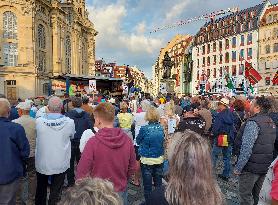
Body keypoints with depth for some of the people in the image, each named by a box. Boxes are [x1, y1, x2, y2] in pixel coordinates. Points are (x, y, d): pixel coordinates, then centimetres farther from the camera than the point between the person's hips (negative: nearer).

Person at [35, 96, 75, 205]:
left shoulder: (39, 121, -14)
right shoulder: (69, 122, -17)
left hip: (42, 164, 2)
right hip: (60, 165, -1)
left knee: (41, 191, 24)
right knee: (55, 193, 12)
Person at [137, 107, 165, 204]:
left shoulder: (144, 129, -17)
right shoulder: (161, 128, -5)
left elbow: (138, 141, -1)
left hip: (147, 159, -4)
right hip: (159, 159, 4)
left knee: (147, 184, 10)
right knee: (158, 182, 17)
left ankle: (148, 200, 23)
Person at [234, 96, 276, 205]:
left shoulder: (253, 123, -21)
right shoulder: (272, 123, 9)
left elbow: (246, 148, -25)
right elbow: (270, 145, 16)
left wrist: (238, 167, -19)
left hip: (251, 167, -9)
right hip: (265, 166, 9)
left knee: (245, 196, 5)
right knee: (257, 195, 21)